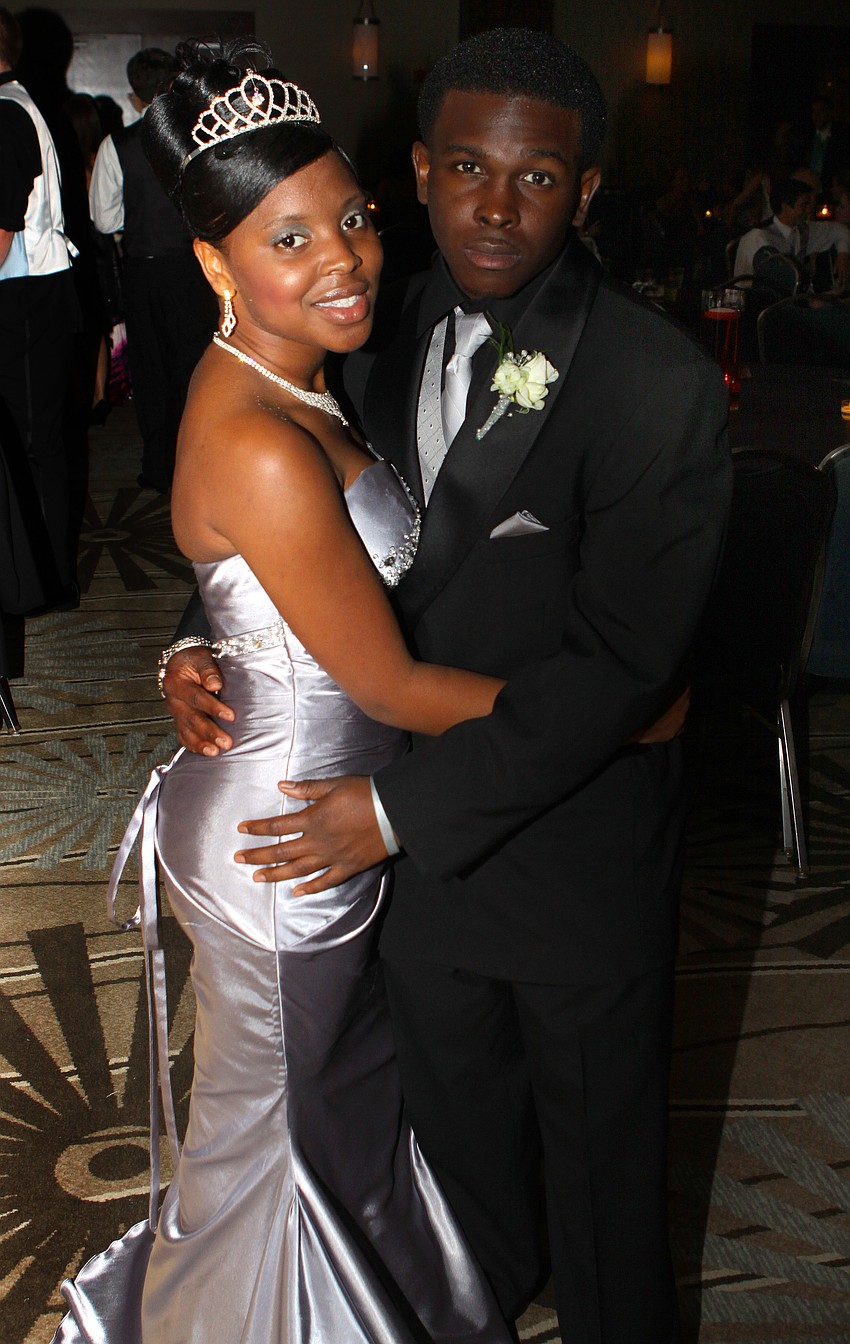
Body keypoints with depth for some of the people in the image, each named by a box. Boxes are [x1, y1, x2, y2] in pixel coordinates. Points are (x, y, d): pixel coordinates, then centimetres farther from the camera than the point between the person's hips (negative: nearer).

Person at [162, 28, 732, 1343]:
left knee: (599, 1136, 18)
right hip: (414, 820, 6)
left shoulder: (660, 386, -23)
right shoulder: (391, 334, -3)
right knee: (453, 1095, 29)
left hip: (576, 849, -6)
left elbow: (620, 661, -26)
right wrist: (202, 645, -12)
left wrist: (404, 806, -26)